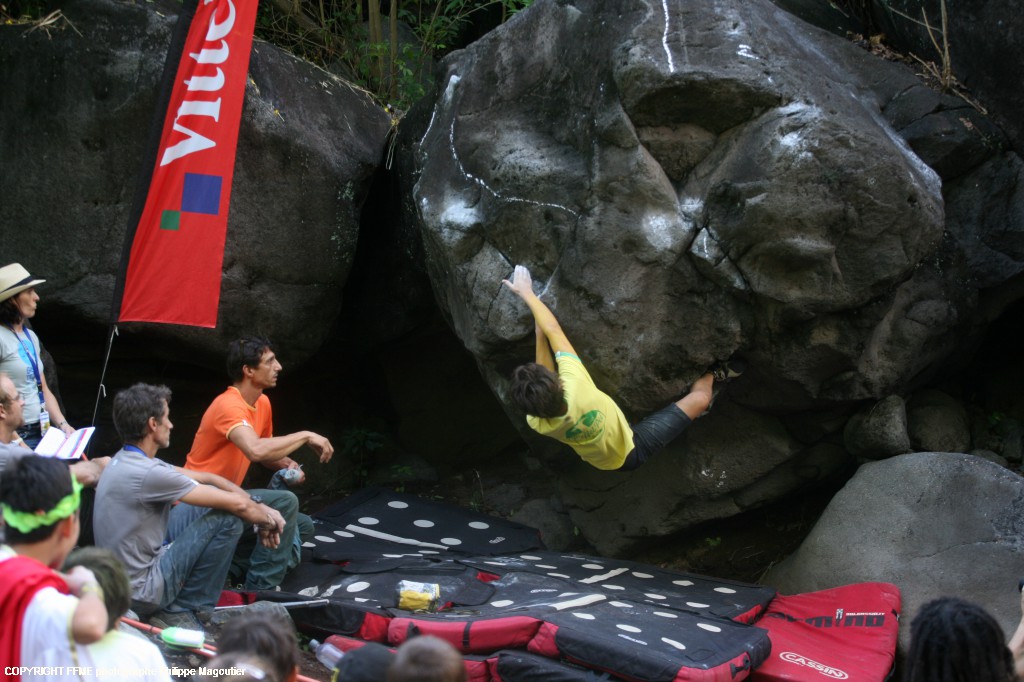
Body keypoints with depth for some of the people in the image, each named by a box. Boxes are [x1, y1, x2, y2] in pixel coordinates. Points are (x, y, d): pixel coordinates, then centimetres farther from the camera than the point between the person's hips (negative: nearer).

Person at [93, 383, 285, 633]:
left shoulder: (125, 460, 6)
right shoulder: (146, 474, -24)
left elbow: (206, 478, 13)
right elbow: (238, 504, -18)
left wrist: (260, 509, 8)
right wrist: (269, 519, 1)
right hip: (141, 591, -10)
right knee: (228, 519, -12)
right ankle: (184, 611, -1)